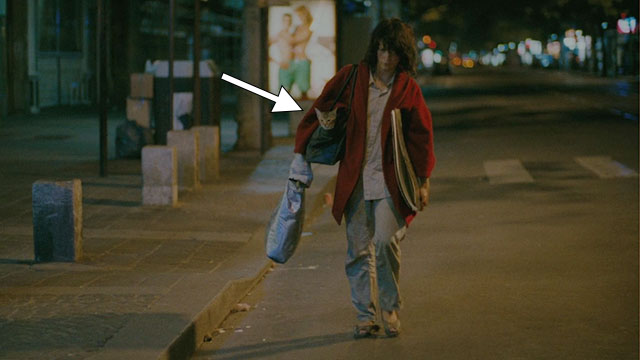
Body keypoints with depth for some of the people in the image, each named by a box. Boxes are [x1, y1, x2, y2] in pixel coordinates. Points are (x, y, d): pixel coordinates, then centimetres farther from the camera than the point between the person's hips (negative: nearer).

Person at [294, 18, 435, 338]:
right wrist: (301, 152, 6)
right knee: (359, 249, 3)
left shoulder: (407, 88, 2)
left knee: (386, 243, -13)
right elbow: (320, 110, 8)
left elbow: (421, 135, 8)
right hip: (355, 177, 1)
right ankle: (366, 316, 13)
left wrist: (423, 181, 7)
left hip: (389, 179, -1)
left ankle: (390, 310, 7)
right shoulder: (351, 77, 1)